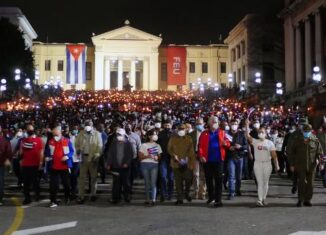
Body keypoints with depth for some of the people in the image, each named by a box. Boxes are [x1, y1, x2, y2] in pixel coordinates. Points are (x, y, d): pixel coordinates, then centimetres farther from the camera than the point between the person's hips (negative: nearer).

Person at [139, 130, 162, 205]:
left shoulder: (157, 146, 15)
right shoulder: (144, 145, 6)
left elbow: (159, 156, 18)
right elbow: (140, 156, 2)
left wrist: (157, 158, -4)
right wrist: (148, 156, -14)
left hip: (154, 165, 1)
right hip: (145, 165, -1)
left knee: (153, 182, -11)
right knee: (147, 182, 3)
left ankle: (153, 199, -16)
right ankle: (147, 199, 11)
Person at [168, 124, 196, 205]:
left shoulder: (189, 139, 8)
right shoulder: (173, 139, 10)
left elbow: (191, 151, 3)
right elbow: (169, 148, 8)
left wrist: (192, 162, -5)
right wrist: (174, 155, -10)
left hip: (187, 163, 0)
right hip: (176, 163, 0)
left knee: (188, 179, -4)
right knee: (178, 181, 1)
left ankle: (187, 193, 23)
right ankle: (180, 198, 7)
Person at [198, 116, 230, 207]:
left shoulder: (222, 133, 8)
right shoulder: (204, 134, 5)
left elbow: (227, 144, 5)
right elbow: (200, 146, -1)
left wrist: (225, 144, -18)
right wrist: (201, 156, -15)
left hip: (219, 160, -1)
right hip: (208, 160, 1)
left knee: (218, 180, -2)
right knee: (208, 179, 12)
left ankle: (218, 200, 0)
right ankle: (211, 196, 30)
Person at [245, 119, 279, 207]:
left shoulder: (269, 142, 1)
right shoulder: (255, 142, 1)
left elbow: (274, 155, 0)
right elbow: (248, 135, -15)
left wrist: (276, 165, -3)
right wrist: (247, 125, -22)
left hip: (267, 164, 0)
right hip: (257, 164, 0)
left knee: (265, 182, 8)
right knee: (259, 182, -2)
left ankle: (264, 199, 18)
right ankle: (260, 200, -7)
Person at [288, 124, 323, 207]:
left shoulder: (315, 140, 3)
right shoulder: (297, 140, 1)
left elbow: (320, 151, 12)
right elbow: (292, 152, 6)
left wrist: (317, 158, -8)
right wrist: (292, 164, 3)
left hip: (311, 165, 2)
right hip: (300, 165, -2)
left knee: (310, 183, 4)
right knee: (301, 182, -6)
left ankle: (307, 200, 15)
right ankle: (300, 200, 4)